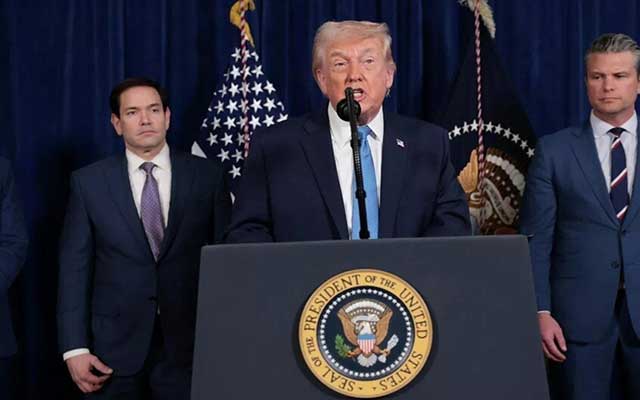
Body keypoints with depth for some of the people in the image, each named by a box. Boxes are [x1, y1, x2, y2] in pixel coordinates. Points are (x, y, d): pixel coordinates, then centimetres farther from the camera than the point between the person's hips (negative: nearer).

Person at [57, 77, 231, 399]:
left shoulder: (206, 176, 2)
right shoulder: (89, 182, 2)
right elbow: (75, 267, 0)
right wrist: (74, 348, -6)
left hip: (190, 343, 0)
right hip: (115, 347, 0)